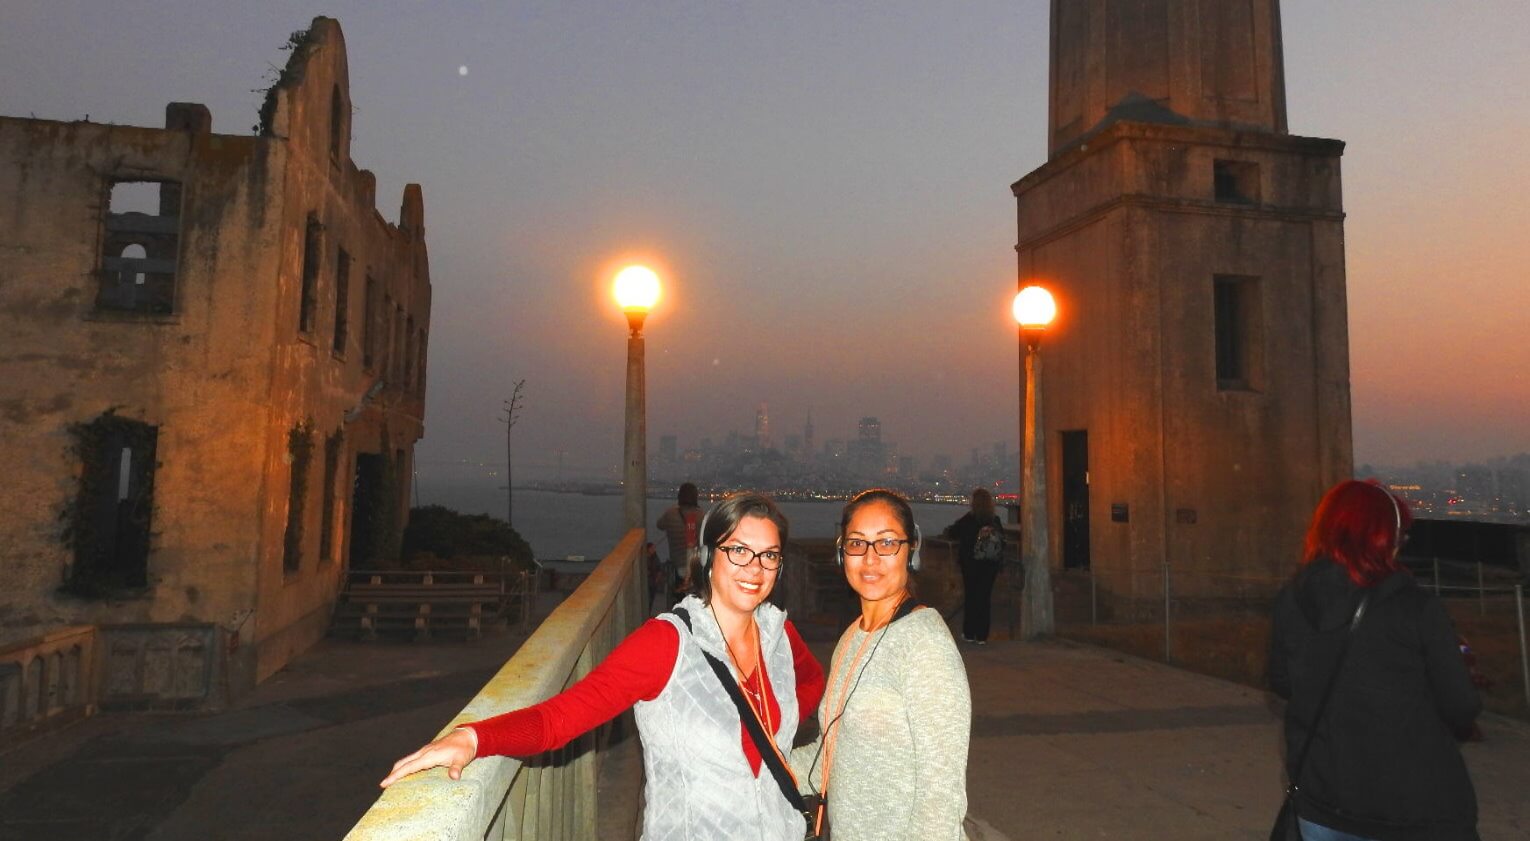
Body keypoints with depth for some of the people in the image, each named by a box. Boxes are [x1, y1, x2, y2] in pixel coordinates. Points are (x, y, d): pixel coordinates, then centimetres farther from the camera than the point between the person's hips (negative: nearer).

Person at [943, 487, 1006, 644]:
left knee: (970, 596, 8)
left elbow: (953, 532, -4)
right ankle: (982, 635, 9)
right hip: (991, 565, 3)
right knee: (985, 597, 7)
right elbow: (1001, 540, 5)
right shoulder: (996, 521, -2)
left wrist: (946, 530, 18)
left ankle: (969, 633, 12)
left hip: (971, 564, -3)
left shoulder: (968, 519, -12)